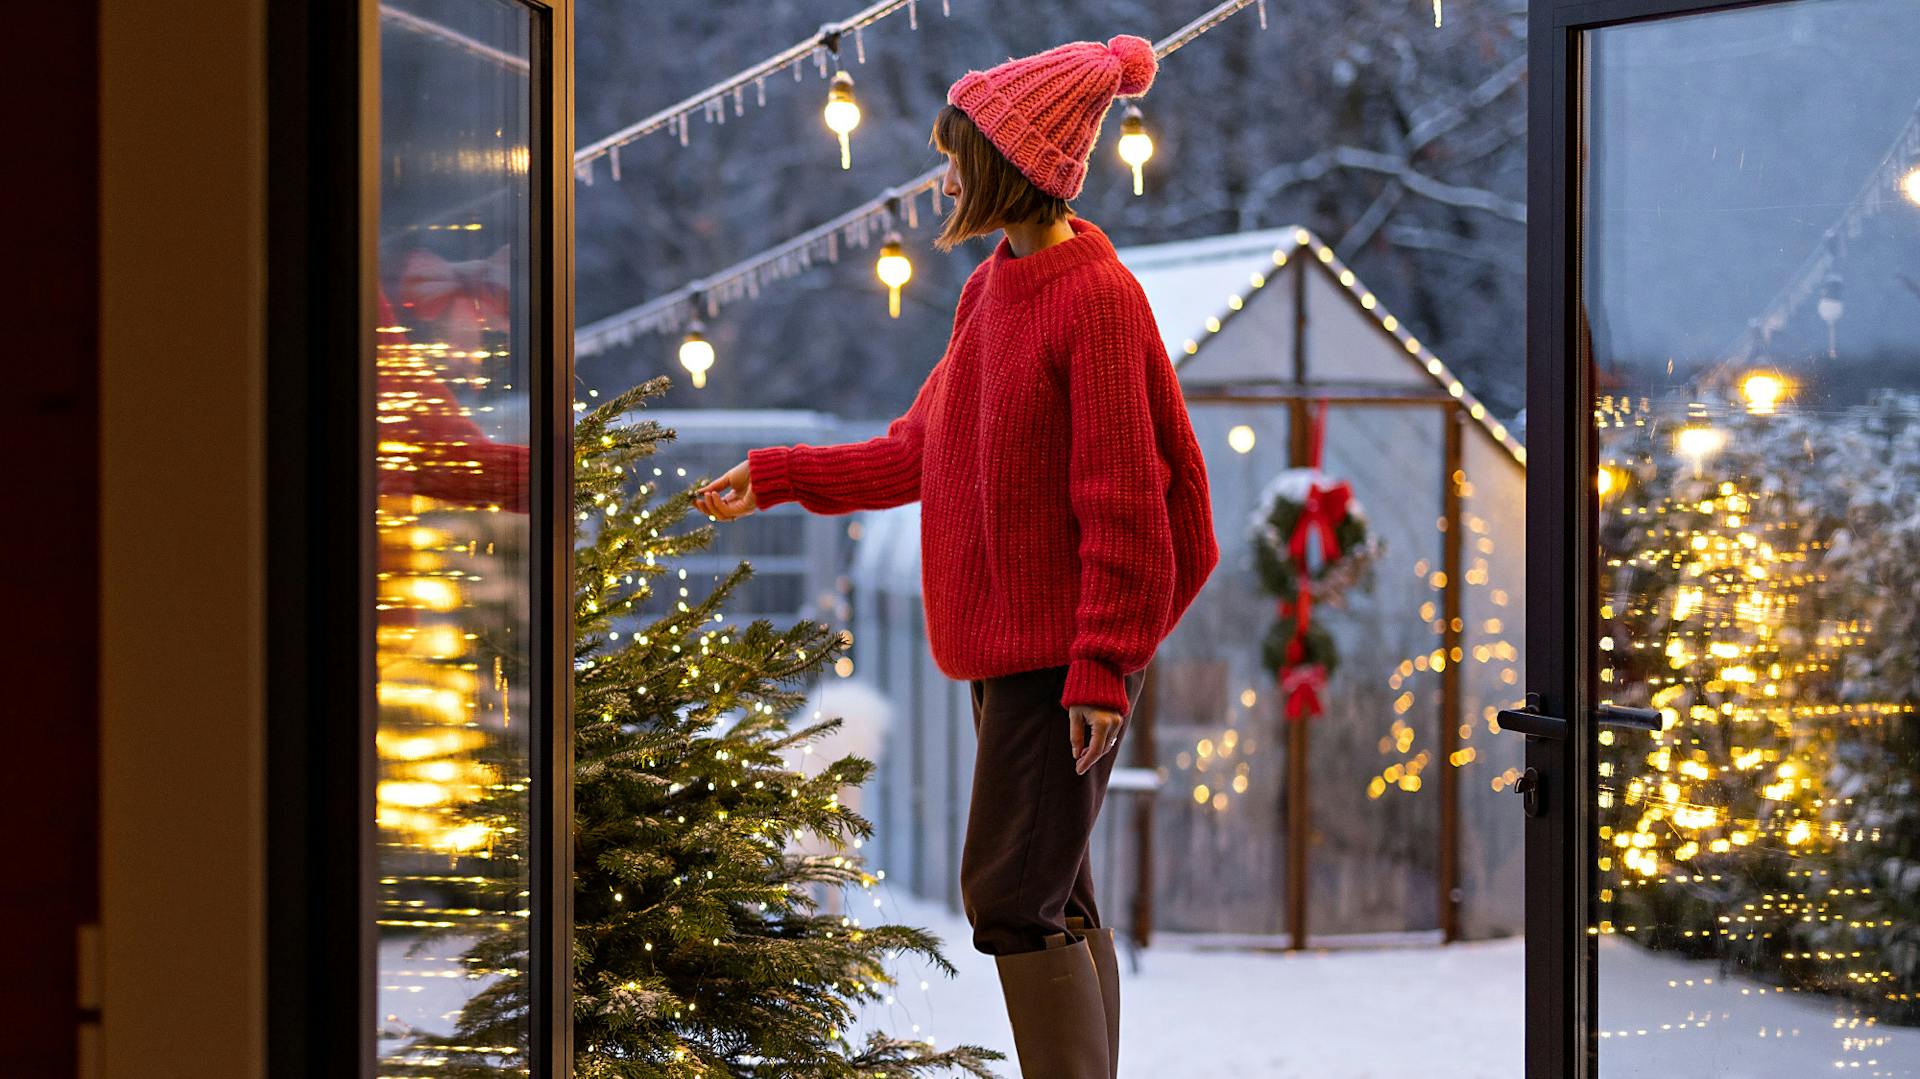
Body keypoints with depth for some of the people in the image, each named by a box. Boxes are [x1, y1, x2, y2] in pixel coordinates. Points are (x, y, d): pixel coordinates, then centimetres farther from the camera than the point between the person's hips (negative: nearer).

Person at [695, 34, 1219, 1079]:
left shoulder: (1097, 300, -16)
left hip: (1066, 651, -9)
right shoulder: (990, 290, 13)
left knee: (1012, 898, -10)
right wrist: (774, 477, 22)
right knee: (1057, 904, 12)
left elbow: (1121, 502, -18)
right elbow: (921, 452, 22)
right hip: (1009, 642, 9)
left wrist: (1102, 664, -19)